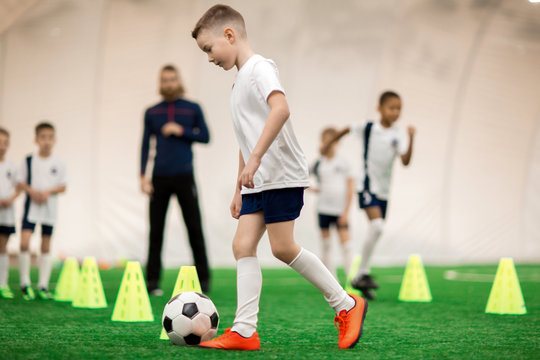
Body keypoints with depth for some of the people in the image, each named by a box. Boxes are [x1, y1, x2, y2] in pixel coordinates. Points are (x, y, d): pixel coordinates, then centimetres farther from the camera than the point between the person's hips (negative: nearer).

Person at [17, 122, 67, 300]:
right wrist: (31, 191, -14)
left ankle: (43, 285, 13)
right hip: (31, 205, -1)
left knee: (46, 245, 6)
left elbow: (63, 186, 3)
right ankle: (25, 283, -3)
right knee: (24, 242, -14)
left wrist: (48, 191, -14)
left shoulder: (59, 163, 1)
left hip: (50, 206, 1)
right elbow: (20, 182, 4)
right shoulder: (29, 161, 1)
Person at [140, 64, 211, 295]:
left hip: (184, 176, -1)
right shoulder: (151, 113, 10)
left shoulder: (193, 109, 7)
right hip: (159, 178, 1)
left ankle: (203, 280, 2)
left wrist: (182, 131, -11)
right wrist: (143, 176, -1)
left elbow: (205, 137, 4)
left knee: (194, 228, -3)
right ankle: (152, 281, 7)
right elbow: (145, 144, 7)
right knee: (156, 230, 2)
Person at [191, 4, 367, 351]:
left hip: (283, 174, -9)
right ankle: (245, 331, -6)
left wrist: (255, 159, -32)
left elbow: (280, 109, -27)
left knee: (283, 247, -10)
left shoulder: (260, 67, -9)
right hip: (259, 181, 9)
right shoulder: (240, 79, 21)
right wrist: (240, 188, 26)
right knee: (243, 244, -2)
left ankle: (347, 305, 4)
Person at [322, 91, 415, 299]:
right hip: (367, 186, -4)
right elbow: (346, 130, 12)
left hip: (384, 190, 4)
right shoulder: (368, 128, -6)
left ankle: (361, 278, 21)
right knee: (377, 226, -25)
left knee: (375, 232, 9)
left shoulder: (399, 135, -2)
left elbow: (405, 161, -14)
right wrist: (329, 144, 22)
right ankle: (363, 273, -16)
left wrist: (410, 140, -27)